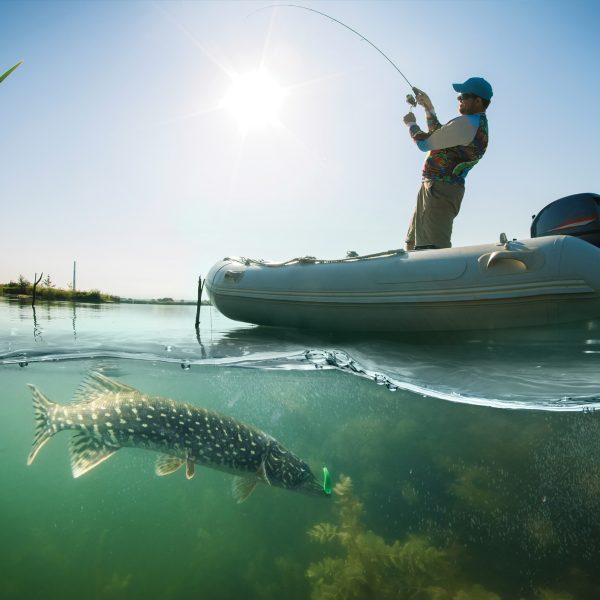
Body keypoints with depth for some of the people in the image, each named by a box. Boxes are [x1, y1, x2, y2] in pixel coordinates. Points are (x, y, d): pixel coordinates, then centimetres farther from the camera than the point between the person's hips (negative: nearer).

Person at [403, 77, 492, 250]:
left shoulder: (466, 123, -15)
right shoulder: (478, 124, 19)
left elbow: (424, 143, -9)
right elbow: (438, 135, 28)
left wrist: (411, 124, 10)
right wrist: (428, 107, 25)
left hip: (439, 189, -11)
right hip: (436, 189, 11)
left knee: (434, 249, -19)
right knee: (413, 245, 17)